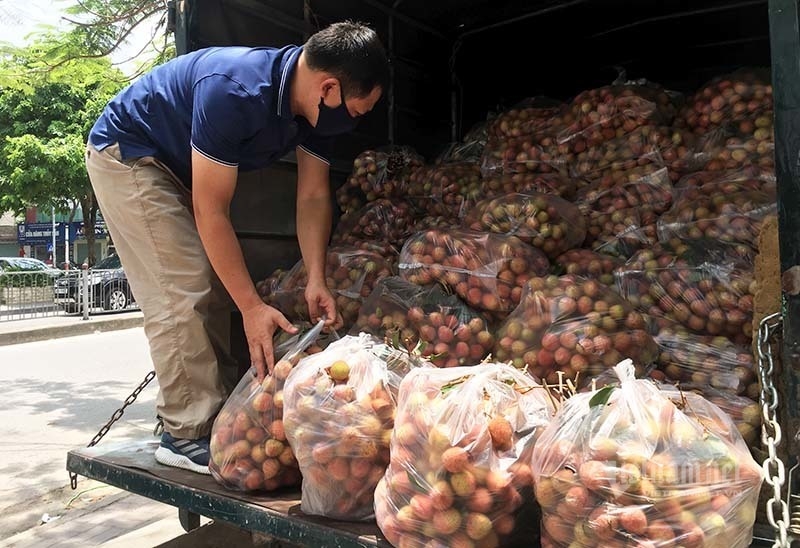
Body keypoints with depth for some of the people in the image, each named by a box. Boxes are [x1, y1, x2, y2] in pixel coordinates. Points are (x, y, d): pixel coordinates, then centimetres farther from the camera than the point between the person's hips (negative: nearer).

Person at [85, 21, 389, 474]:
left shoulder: (316, 104, -12)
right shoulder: (235, 91, -36)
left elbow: (314, 196, -9)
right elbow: (211, 211, -33)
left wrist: (316, 279, -20)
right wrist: (252, 307, -32)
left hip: (180, 166, 8)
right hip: (126, 152, -8)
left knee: (214, 288, 5)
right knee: (182, 292, -16)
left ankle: (217, 413, 13)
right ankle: (189, 434, -8)